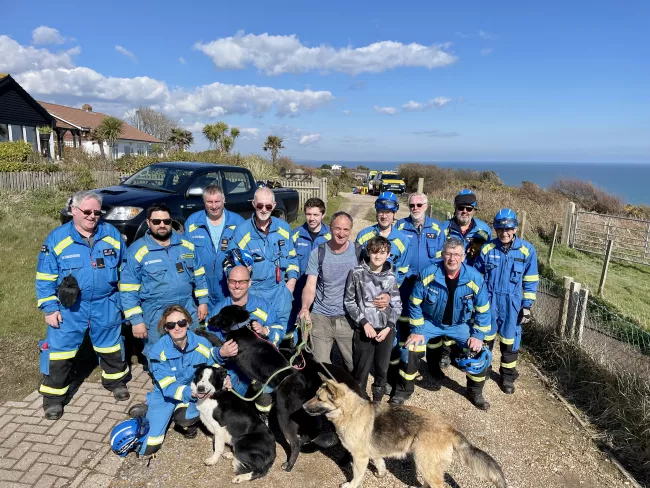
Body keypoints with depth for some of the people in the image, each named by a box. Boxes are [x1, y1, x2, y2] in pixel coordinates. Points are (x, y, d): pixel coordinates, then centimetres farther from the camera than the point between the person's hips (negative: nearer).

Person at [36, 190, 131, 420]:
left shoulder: (112, 234, -3)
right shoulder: (57, 238, -8)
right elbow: (45, 278, -4)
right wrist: (49, 308, -8)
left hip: (106, 304, 2)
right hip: (69, 307, -1)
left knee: (111, 345, 16)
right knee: (60, 349, 5)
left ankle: (115, 380, 39)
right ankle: (53, 396, 23)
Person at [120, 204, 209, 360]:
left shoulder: (186, 245, 2)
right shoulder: (137, 251, -10)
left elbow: (199, 275, 10)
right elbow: (128, 290, -10)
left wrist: (203, 301, 6)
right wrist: (136, 320, -13)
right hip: (156, 317, -3)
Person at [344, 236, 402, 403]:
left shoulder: (391, 276, 3)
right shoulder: (357, 273, -6)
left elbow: (397, 305, 6)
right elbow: (349, 301, -2)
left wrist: (388, 327, -5)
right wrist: (364, 322, -10)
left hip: (386, 329, 3)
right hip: (364, 329, -2)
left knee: (382, 368, 12)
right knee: (361, 370, 3)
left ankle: (377, 400, 32)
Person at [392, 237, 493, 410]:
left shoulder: (474, 278, -20)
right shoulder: (428, 274, -23)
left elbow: (483, 311, -7)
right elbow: (415, 304, -11)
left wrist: (478, 335, -10)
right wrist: (417, 330, -11)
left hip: (459, 324, 1)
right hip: (430, 322, -1)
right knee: (410, 349, -15)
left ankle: (475, 392, 19)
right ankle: (403, 391, 9)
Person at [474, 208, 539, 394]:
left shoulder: (527, 250, -6)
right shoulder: (487, 249, -6)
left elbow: (530, 281, 1)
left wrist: (527, 306, -1)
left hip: (512, 304, 0)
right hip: (488, 301, 0)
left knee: (510, 340, 10)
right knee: (485, 337, 13)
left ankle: (508, 377, 28)